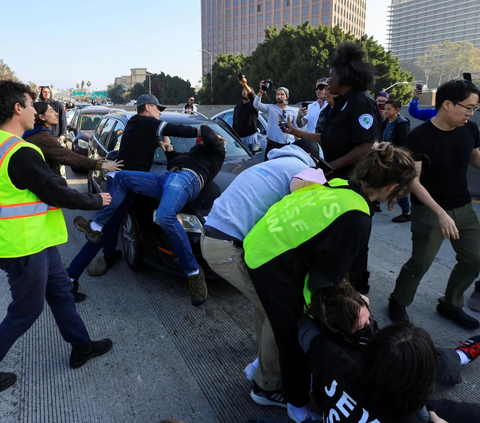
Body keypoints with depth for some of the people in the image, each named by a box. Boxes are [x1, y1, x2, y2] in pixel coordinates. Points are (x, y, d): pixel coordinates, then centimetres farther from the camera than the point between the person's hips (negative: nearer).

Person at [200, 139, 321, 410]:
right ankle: (268, 386, 20)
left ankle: (264, 363, 36)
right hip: (230, 247, -9)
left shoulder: (273, 164, 27)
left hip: (213, 236, 9)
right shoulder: (303, 171, 1)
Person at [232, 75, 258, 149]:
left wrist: (245, 85, -41)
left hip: (250, 137, -5)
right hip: (238, 137, 5)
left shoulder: (253, 105, -1)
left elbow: (252, 96, -25)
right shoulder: (237, 107, 19)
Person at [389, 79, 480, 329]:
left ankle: (450, 304, 30)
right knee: (420, 263, -6)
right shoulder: (419, 137, -18)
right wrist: (440, 213, -26)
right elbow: (413, 181, -19)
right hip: (429, 210, -6)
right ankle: (398, 302, 20)